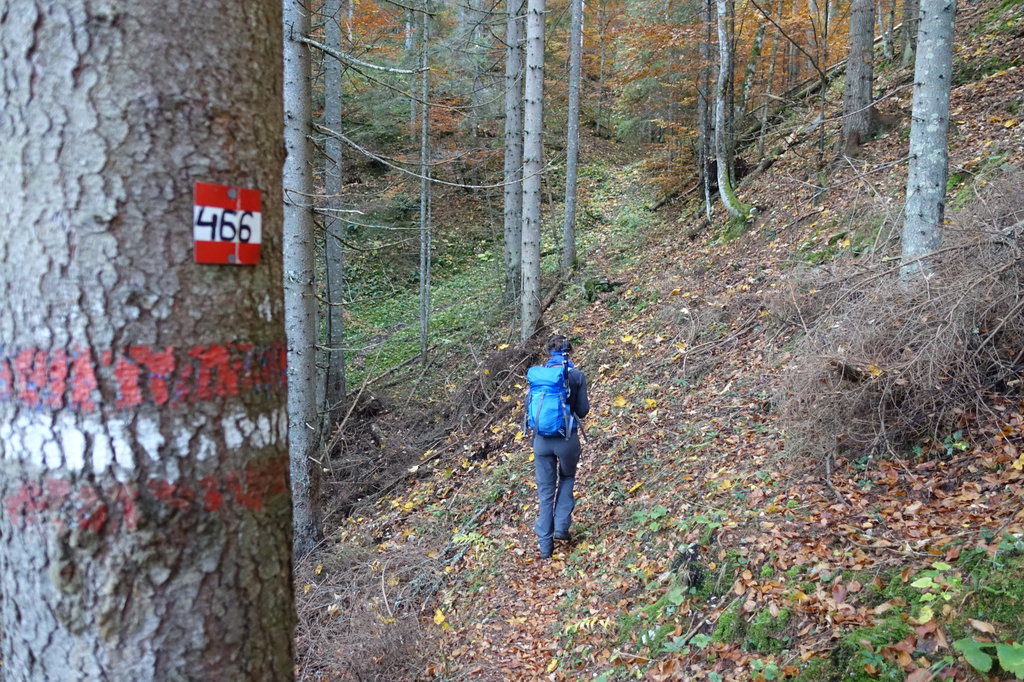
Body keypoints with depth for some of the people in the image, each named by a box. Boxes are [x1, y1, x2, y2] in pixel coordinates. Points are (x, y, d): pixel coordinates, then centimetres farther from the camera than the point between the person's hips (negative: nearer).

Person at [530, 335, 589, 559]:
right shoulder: (576, 375, -6)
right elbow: (582, 410, -2)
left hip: (542, 439, 1)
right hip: (567, 439, -1)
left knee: (546, 491, 12)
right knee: (567, 478, 27)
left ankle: (545, 545, 14)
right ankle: (562, 526, 14)